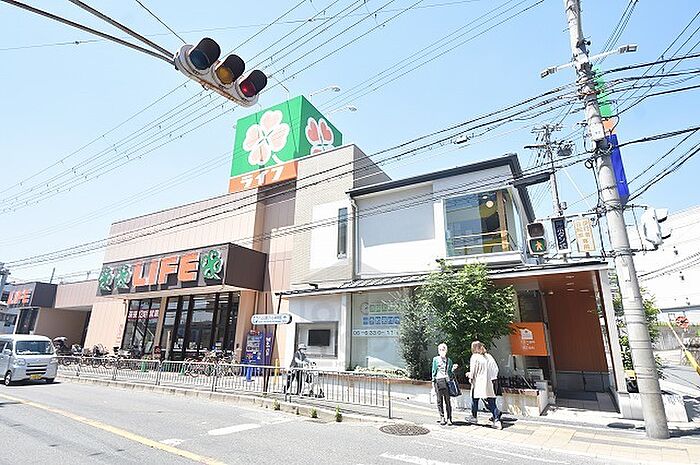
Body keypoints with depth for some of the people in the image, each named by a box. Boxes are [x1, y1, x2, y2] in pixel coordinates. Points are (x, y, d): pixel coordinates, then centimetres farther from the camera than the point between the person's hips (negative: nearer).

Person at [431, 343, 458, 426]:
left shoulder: (449, 360, 13)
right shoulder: (435, 359, 7)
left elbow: (450, 372, 18)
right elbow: (434, 371, 8)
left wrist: (453, 369, -1)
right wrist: (433, 380, 2)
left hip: (447, 381, 1)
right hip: (438, 381, -1)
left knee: (447, 400, 0)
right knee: (440, 401, 2)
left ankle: (449, 418, 6)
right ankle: (442, 418, 11)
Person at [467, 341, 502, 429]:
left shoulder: (474, 357, -9)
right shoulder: (488, 357, 6)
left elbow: (472, 370, -10)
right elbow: (496, 369, 8)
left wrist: (470, 377, 6)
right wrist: (491, 377, 14)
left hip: (478, 383, -4)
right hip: (488, 383, 5)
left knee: (475, 400, 13)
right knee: (491, 403, 4)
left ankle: (474, 417, 25)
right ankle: (497, 420, -8)